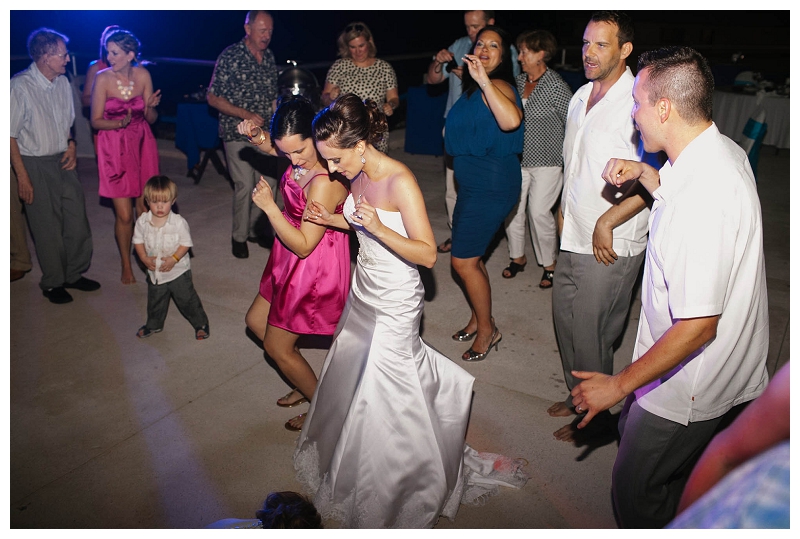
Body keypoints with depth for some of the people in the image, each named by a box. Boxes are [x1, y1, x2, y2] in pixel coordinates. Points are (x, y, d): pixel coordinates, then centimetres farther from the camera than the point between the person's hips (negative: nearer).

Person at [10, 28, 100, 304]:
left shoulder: (63, 82, 2)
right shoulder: (20, 86, -17)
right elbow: (10, 135, -13)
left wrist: (71, 146, 0)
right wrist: (22, 176, -15)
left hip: (64, 161, 6)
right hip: (36, 165, -6)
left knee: (77, 219, 9)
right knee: (48, 227, 5)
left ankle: (75, 274, 28)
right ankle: (52, 283, 23)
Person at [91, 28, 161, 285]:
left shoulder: (142, 75, -2)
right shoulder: (103, 78, -11)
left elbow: (151, 119, 4)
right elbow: (96, 121, -7)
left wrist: (152, 106, -17)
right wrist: (120, 123, -25)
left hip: (142, 145, 3)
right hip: (115, 150, -3)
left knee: (144, 209, 6)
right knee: (124, 215, -2)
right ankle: (126, 265, 18)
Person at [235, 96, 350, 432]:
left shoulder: (324, 182, -33)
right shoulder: (302, 159, -7)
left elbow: (303, 245, -28)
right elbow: (274, 146, 15)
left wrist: (269, 207, -28)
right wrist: (256, 135, -7)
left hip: (313, 268, -10)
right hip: (292, 262, 10)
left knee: (277, 346, 7)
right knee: (256, 321, 24)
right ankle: (306, 385, 40)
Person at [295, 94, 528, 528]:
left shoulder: (400, 182, -25)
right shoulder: (358, 175, -2)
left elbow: (427, 254, -25)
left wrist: (379, 228, -36)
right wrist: (331, 219, -2)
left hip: (394, 304, -8)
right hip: (364, 292, 8)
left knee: (381, 398, 4)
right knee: (350, 374, 22)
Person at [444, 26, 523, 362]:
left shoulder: (497, 86, -17)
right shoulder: (475, 88, 12)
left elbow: (511, 121, -38)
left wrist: (483, 80, -39)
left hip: (491, 186, -9)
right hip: (473, 183, 10)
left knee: (463, 260, -4)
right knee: (470, 257, 17)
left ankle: (487, 329, 15)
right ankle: (478, 319, 35)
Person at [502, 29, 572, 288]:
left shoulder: (555, 85, -12)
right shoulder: (519, 82, 7)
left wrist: (568, 159, -10)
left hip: (546, 162, -6)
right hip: (517, 159, 6)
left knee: (539, 211, -6)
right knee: (511, 208, 3)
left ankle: (549, 264, 13)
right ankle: (517, 257, 23)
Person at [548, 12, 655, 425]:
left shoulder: (637, 103, -18)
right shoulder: (581, 96, 9)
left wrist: (606, 223, -21)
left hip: (609, 247, -8)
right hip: (573, 239, 8)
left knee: (591, 334, 4)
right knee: (565, 321, 18)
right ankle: (576, 396, 39)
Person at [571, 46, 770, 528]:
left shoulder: (704, 192, -34)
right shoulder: (724, 151, -2)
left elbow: (697, 326, -32)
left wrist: (619, 384, -22)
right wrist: (643, 173, 5)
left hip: (689, 387, -9)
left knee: (635, 489, 11)